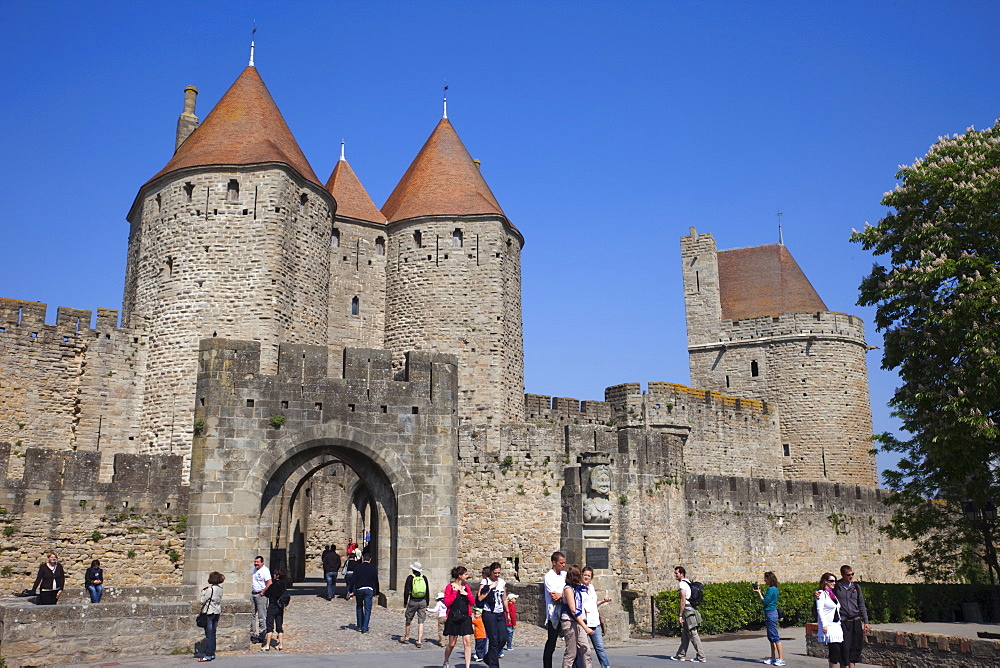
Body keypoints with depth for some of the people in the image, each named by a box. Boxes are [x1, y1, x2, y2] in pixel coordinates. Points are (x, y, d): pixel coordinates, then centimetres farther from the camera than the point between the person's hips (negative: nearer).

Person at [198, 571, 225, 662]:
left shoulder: (210, 589, -17)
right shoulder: (220, 588, 6)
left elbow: (203, 600, -14)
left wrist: (203, 592, 2)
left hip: (209, 612, -7)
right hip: (217, 612, 7)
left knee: (209, 634, -3)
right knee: (213, 633, 13)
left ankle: (208, 655, -2)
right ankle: (212, 654, 17)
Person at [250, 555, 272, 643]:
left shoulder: (265, 570, -13)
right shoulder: (255, 570, 13)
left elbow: (269, 583, -21)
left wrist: (262, 592, -16)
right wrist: (251, 591, 14)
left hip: (261, 595, -9)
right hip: (253, 594, 9)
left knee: (262, 616, -3)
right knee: (252, 615, 12)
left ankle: (261, 635, 2)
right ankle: (252, 634, 21)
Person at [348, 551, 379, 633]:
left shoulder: (357, 567, 2)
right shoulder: (372, 568, 2)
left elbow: (353, 580, -2)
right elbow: (376, 581, 5)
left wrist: (351, 591, 1)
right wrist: (376, 592, 14)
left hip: (359, 589, 1)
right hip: (369, 590, -1)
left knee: (359, 608, 18)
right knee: (367, 609, 2)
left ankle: (360, 626, 21)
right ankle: (365, 628, -4)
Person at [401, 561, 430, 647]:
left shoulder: (410, 578, -4)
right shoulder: (424, 578, 5)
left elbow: (406, 591, -6)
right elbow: (427, 592, 9)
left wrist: (405, 602, 4)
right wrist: (427, 604, 15)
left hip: (413, 601, -2)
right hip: (422, 601, 2)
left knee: (408, 620, 15)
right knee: (421, 622, 4)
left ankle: (406, 638, 30)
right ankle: (419, 641, -2)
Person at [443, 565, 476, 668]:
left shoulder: (466, 586, 10)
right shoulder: (450, 587, -4)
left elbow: (472, 602, 8)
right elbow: (447, 603, -12)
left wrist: (466, 593, -8)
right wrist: (455, 591, -16)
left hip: (465, 617, 3)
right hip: (453, 618, -3)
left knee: (467, 642, -8)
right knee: (451, 644, 8)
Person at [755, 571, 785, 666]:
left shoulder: (771, 589, -18)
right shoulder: (774, 589, 11)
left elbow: (765, 601, -18)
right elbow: (767, 599, 16)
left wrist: (759, 592, -10)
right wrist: (761, 592, 12)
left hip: (770, 614, -10)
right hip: (772, 613, 10)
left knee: (775, 636, -6)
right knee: (771, 636, 14)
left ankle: (781, 659, -3)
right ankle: (773, 658, 20)